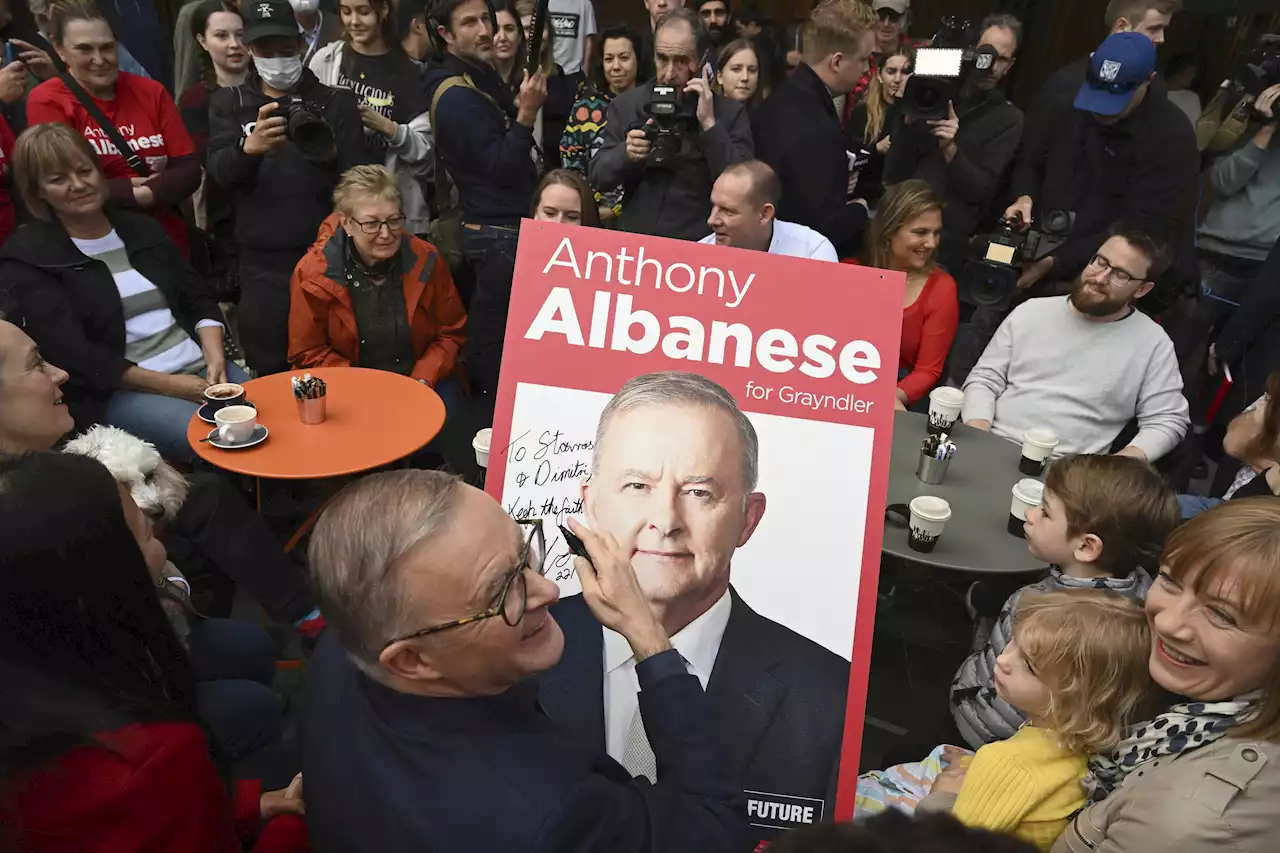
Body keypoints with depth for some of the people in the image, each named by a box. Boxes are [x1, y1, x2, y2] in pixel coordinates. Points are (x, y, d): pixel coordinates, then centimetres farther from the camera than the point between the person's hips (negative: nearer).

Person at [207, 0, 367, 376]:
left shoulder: (336, 103, 5)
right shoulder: (228, 103, 9)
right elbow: (219, 172, -7)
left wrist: (331, 156, -24)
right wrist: (249, 147, -29)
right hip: (261, 264, 1)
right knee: (269, 372, 7)